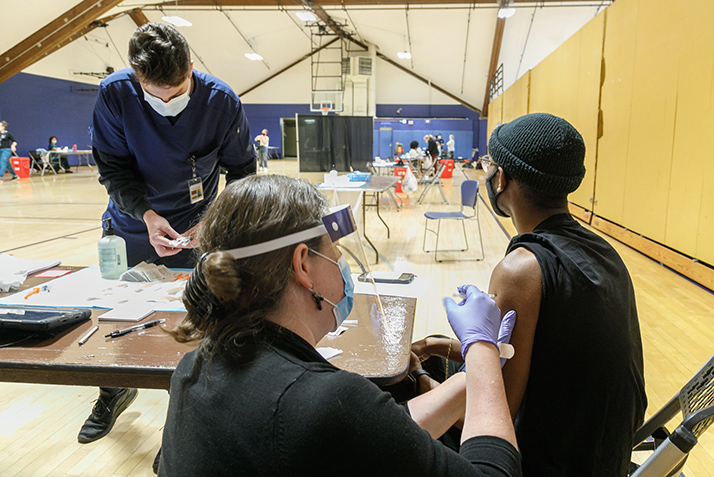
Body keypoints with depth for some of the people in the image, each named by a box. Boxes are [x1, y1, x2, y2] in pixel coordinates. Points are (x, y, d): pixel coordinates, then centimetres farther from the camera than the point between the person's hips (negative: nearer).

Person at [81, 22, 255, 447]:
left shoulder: (222, 102, -18)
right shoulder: (114, 93, -17)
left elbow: (242, 172, -10)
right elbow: (114, 169, -11)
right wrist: (146, 213, -28)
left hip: (192, 232, -2)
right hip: (130, 225, 2)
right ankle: (114, 394, 45)